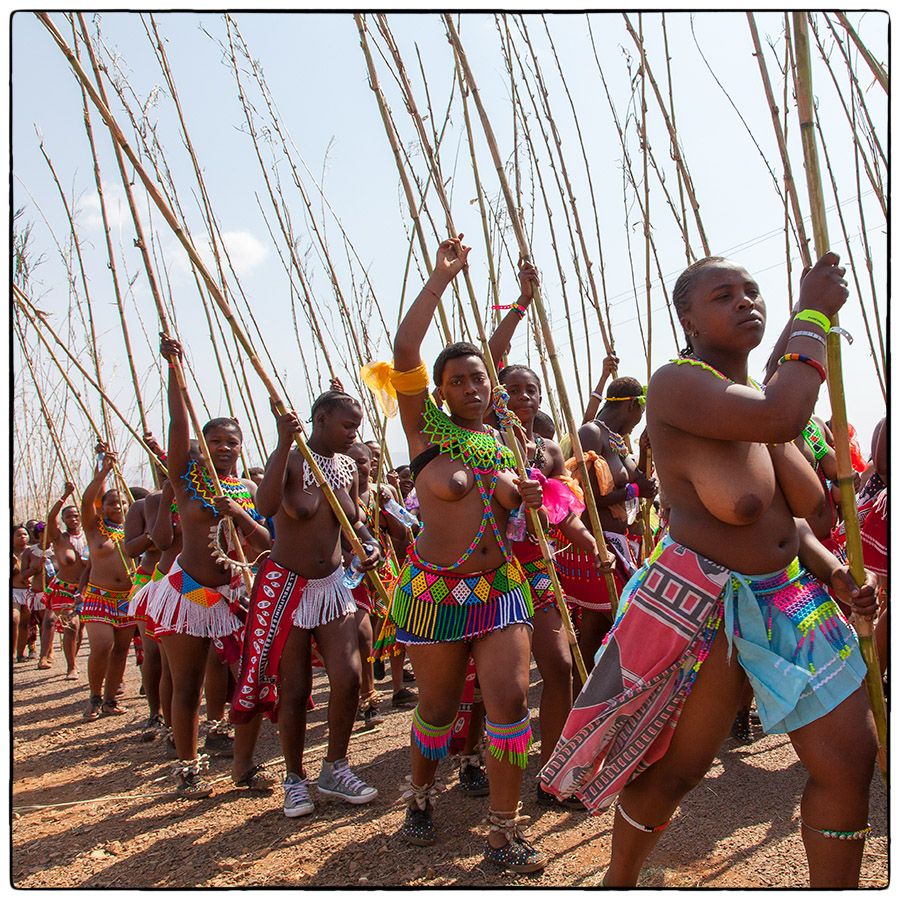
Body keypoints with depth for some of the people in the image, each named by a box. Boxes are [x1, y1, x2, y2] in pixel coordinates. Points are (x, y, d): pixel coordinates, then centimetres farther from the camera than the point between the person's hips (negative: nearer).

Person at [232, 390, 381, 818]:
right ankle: (295, 779, 22)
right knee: (294, 689, 3)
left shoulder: (348, 468, 4)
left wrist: (370, 544, 0)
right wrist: (285, 443, -39)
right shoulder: (290, 460, -13)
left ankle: (335, 769, 17)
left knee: (348, 676, -4)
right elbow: (266, 505, -34)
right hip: (286, 586, -5)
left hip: (332, 583, 5)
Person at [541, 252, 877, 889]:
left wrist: (831, 570, 0)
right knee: (677, 768, 7)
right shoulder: (677, 383, -15)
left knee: (852, 760, 9)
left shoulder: (765, 397, 11)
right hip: (702, 606, -8)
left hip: (791, 597, 8)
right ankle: (618, 884, 34)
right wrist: (813, 316, -18)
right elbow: (780, 418, -32)